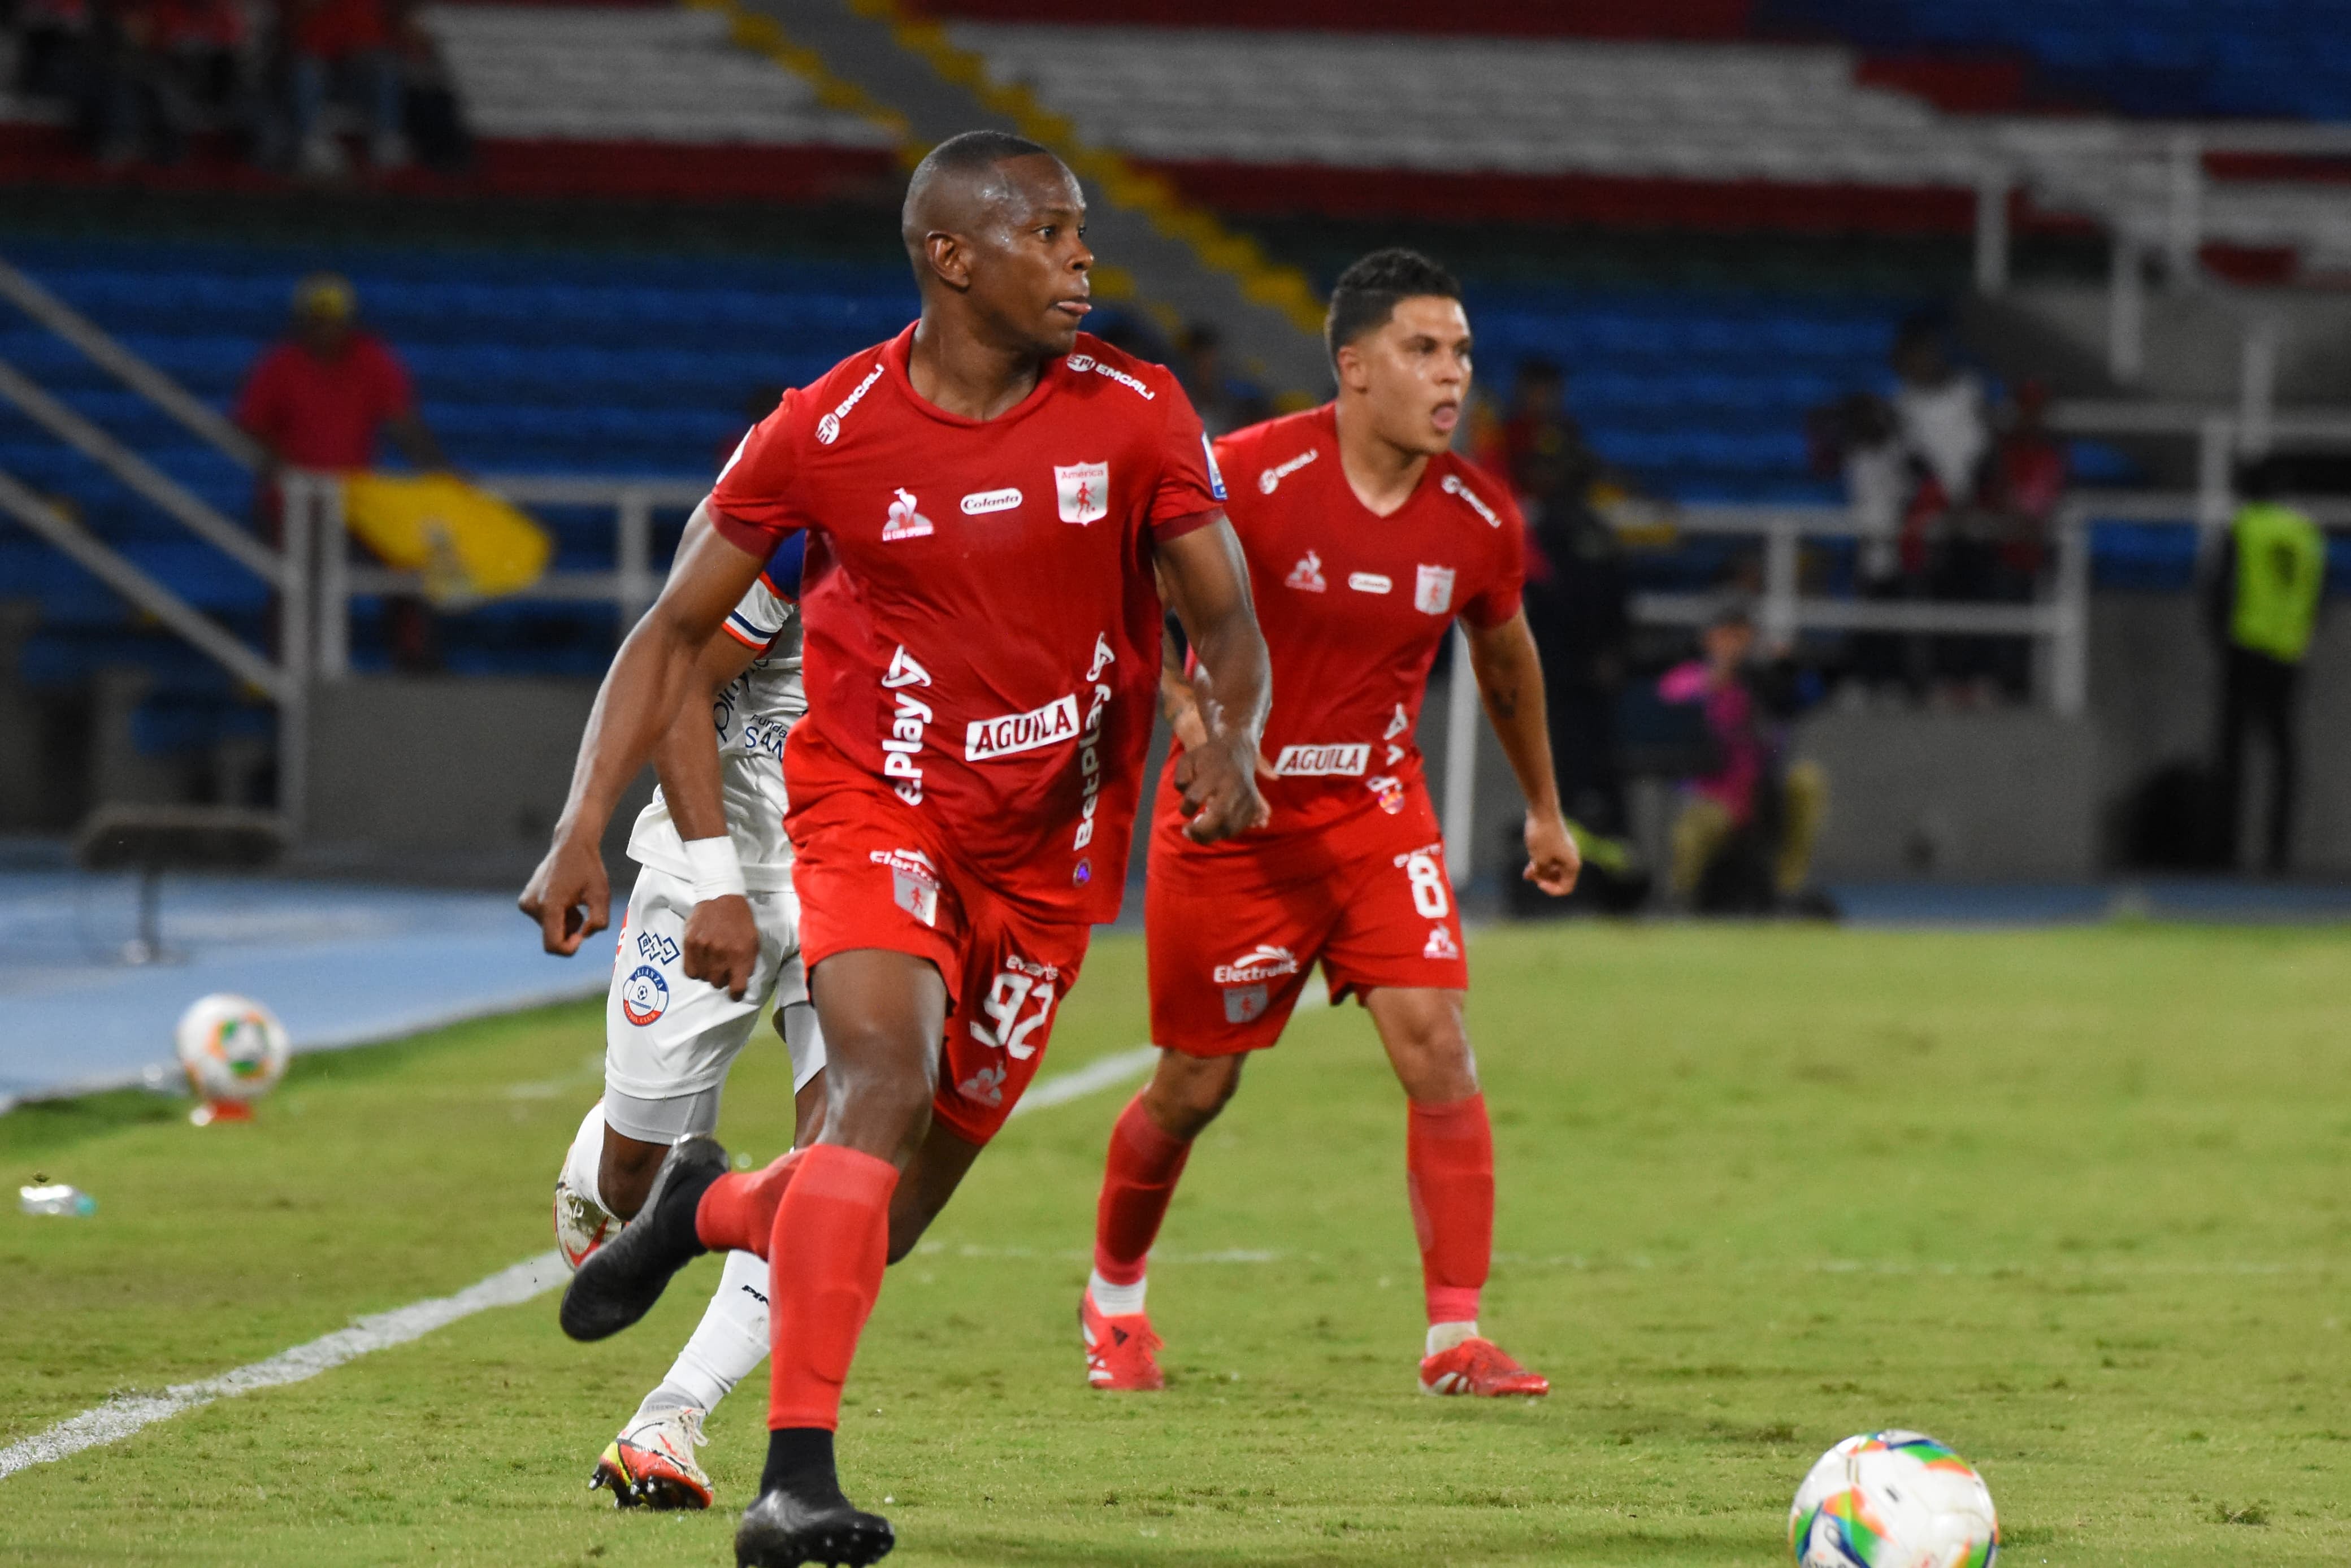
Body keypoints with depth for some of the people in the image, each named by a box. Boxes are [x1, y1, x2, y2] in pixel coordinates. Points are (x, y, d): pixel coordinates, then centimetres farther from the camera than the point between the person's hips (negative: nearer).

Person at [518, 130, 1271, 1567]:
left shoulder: (1135, 417, -7)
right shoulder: (827, 434, -11)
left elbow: (1226, 619, -2)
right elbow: (679, 629, -1)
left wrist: (1232, 741, -25)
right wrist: (583, 831, -11)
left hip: (1048, 850, 3)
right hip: (875, 804, -3)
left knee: (889, 1217, 7)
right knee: (885, 1080, -29)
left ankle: (711, 1209, 43)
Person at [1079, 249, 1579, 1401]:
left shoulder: (1478, 519, -6)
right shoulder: (1250, 477, -20)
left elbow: (1505, 656, 14)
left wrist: (1544, 810, 24)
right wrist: (1188, 712, -27)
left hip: (1375, 809, 3)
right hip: (1231, 817, -3)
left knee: (1435, 1043, -15)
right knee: (1195, 1087, 7)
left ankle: (1457, 1339, -12)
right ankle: (1112, 1296, 34)